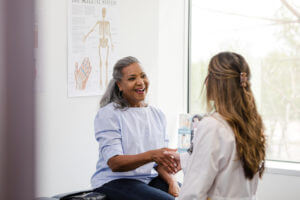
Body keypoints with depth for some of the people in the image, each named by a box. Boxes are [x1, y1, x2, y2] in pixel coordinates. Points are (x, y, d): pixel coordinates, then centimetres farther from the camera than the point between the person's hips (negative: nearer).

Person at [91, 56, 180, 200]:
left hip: (150, 179, 6)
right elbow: (114, 163, -17)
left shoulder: (157, 115, 13)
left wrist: (171, 181, -10)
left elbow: (161, 161, 11)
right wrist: (151, 155, -32)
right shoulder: (108, 114, -7)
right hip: (114, 182, -6)